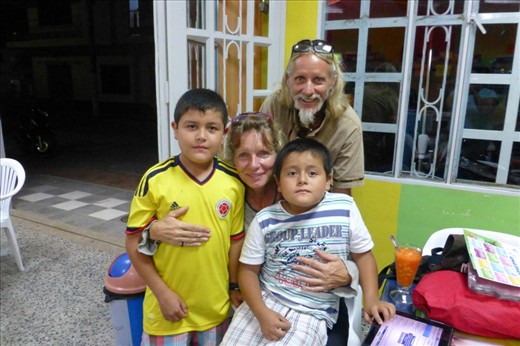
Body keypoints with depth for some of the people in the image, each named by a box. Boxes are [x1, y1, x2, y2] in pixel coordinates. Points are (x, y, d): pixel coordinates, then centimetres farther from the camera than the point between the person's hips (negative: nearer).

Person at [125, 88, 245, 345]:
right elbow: (134, 242, -10)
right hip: (168, 303, -2)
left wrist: (234, 286, 8)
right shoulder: (155, 180, -16)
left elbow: (235, 238, 1)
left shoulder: (233, 182, -9)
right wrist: (162, 293, -12)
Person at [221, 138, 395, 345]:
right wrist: (262, 313, -13)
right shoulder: (265, 220, -7)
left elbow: (363, 254, 3)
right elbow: (248, 270, -1)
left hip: (312, 314, -2)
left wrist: (371, 299, -6)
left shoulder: (345, 209, -9)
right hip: (264, 301, 2)